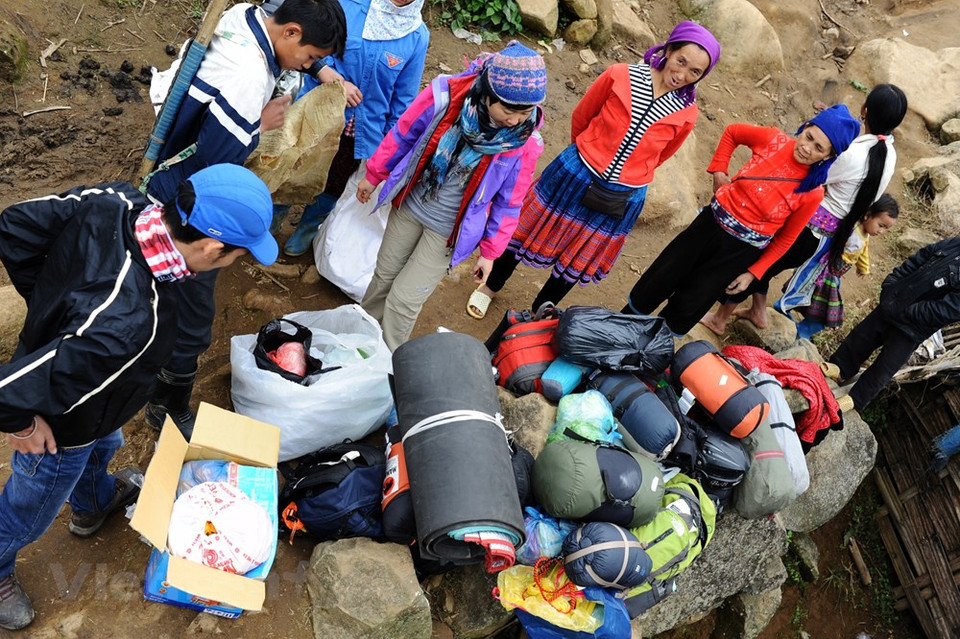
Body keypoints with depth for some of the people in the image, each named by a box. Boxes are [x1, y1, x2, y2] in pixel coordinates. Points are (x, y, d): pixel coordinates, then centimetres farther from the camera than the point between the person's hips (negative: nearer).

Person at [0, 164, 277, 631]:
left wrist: (48, 303, -3)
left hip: (53, 352, 7)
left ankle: (93, 503, 70)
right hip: (60, 429, -7)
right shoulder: (128, 326, -48)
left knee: (102, 446, 38)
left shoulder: (115, 203, -28)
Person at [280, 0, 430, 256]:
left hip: (361, 130, 1)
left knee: (334, 186, 19)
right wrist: (333, 80, -26)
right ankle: (272, 217, 44)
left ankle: (309, 225, 46)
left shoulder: (417, 36, -10)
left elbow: (404, 99, -3)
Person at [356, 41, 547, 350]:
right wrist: (373, 175, 7)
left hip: (449, 230, -2)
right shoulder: (445, 94, -24)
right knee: (384, 275, 22)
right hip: (410, 205, 3)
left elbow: (508, 202, -8)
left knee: (405, 298, 3)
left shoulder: (524, 141, -24)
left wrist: (490, 251, 0)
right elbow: (402, 134, -5)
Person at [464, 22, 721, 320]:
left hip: (621, 199, 2)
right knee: (532, 232, 15)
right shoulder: (621, 76, -13)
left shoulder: (686, 114, -8)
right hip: (575, 176, -2)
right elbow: (580, 117, 2)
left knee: (577, 261, 18)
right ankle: (490, 287, 40)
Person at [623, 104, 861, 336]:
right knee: (657, 282, 13)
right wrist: (718, 171, -1)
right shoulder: (772, 139, -14)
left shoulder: (812, 193, -18)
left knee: (688, 306, 8)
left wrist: (753, 273, -3)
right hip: (711, 224, 3)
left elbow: (785, 239, -4)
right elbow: (731, 132, 7)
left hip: (741, 251, -2)